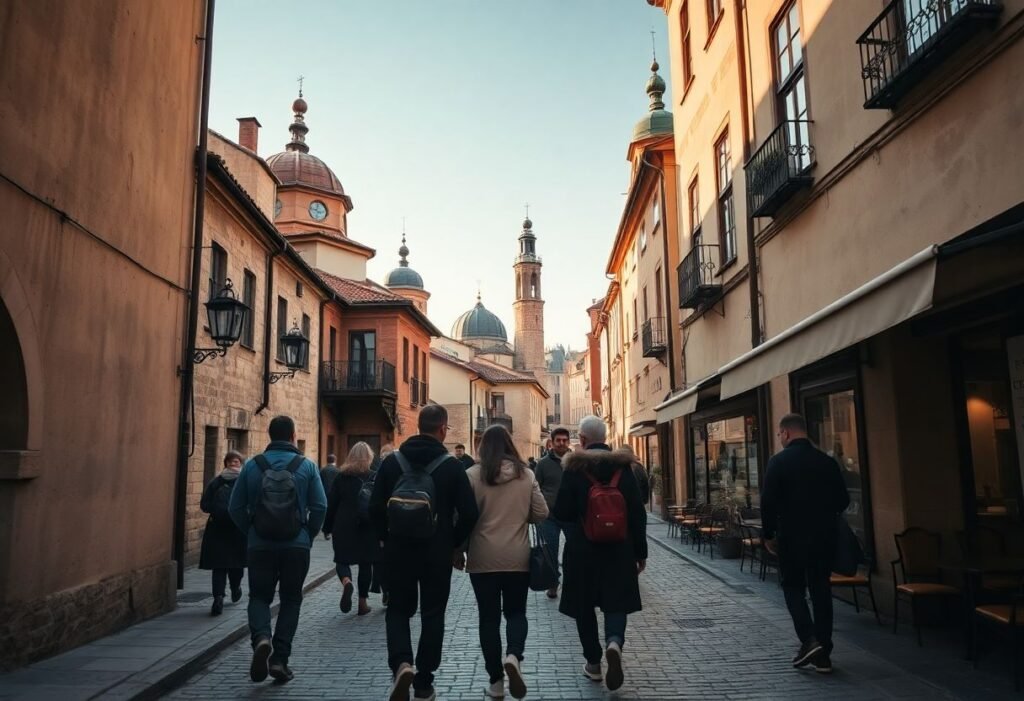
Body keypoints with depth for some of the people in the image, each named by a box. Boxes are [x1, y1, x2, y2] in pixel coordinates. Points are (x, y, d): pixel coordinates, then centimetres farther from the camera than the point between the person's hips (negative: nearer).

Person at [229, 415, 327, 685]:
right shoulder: (307, 466, -3)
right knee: (291, 600, 13)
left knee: (259, 597, 13)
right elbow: (320, 506, -6)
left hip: (260, 546, 1)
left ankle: (261, 638, -14)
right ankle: (279, 659, 10)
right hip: (297, 546, 0)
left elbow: (236, 507, 1)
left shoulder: (252, 466, 0)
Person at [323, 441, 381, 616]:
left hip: (344, 527, 0)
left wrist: (327, 528, 9)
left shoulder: (341, 477, -1)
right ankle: (363, 602, 14)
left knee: (342, 560, 10)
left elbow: (331, 503, 1)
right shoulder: (374, 477, -4)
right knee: (366, 563, 11)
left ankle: (346, 582, -22)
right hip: (368, 529, 0)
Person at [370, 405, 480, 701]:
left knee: (398, 609, 16)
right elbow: (469, 513, -10)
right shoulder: (451, 465, -8)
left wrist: (386, 538, 13)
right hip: (438, 553, -1)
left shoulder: (392, 461, -2)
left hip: (398, 549, 1)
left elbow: (375, 507, -2)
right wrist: (453, 542, 6)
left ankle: (401, 664, -7)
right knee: (432, 615, 12)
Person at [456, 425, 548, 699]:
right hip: (518, 557, 1)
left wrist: (458, 551, 8)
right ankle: (513, 656, -10)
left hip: (483, 558, -1)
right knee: (516, 612, 16)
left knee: (489, 618, 11)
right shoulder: (526, 474, -2)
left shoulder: (473, 475, -7)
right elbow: (541, 514, 1)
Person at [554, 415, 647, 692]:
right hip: (619, 549, 2)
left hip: (583, 550, -2)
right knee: (616, 602, 10)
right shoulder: (623, 466, -2)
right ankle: (614, 642, -16)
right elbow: (637, 513, -1)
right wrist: (640, 552, 6)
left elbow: (561, 511, -11)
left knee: (585, 606, 13)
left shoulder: (574, 468, -10)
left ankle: (594, 663, 20)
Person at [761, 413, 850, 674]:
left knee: (793, 588, 11)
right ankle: (823, 654, 13)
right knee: (821, 590, 10)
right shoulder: (827, 461, 3)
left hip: (791, 537, -4)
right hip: (824, 536, 4)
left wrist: (769, 535, 0)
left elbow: (768, 501, -12)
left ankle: (809, 640, -6)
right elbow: (843, 500, 7)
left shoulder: (778, 461, -10)